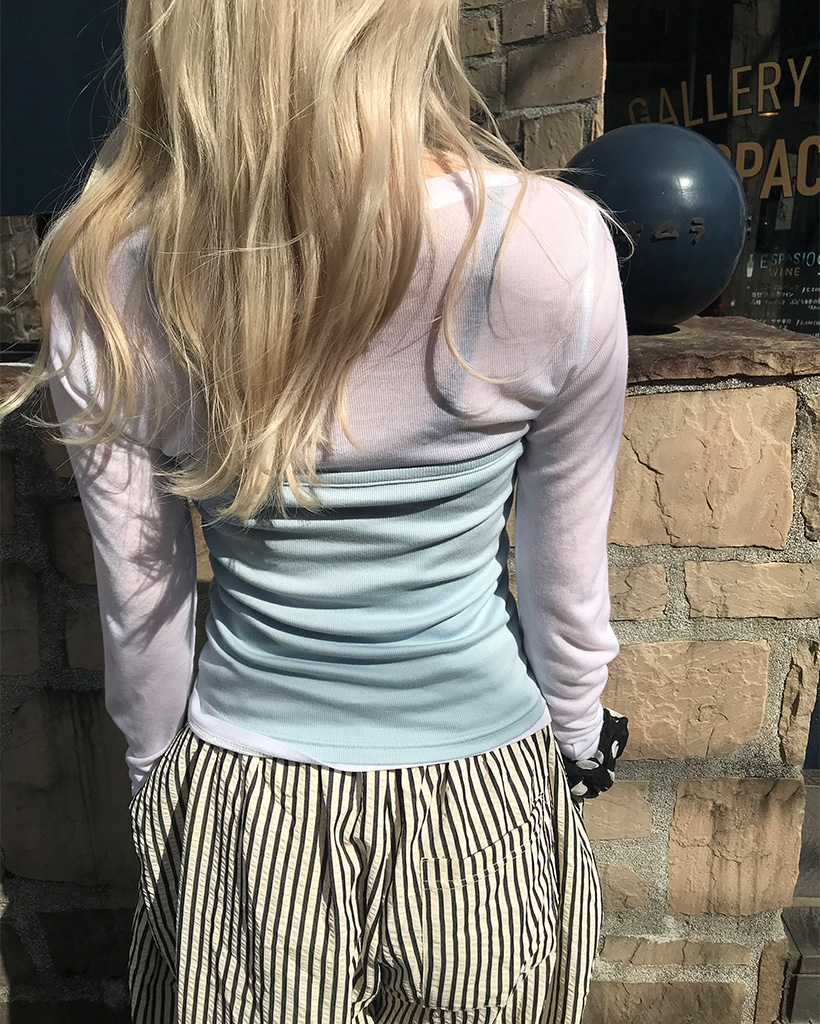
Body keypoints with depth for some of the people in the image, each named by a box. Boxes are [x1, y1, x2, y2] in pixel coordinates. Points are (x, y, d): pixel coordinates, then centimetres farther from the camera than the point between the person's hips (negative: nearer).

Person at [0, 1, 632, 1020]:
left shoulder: (100, 281, -17)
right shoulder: (552, 246, -22)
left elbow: (141, 606, -7)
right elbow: (566, 583, -11)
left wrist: (156, 778, 12)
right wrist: (584, 740, 9)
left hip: (236, 811, 1)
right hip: (482, 794, 0)